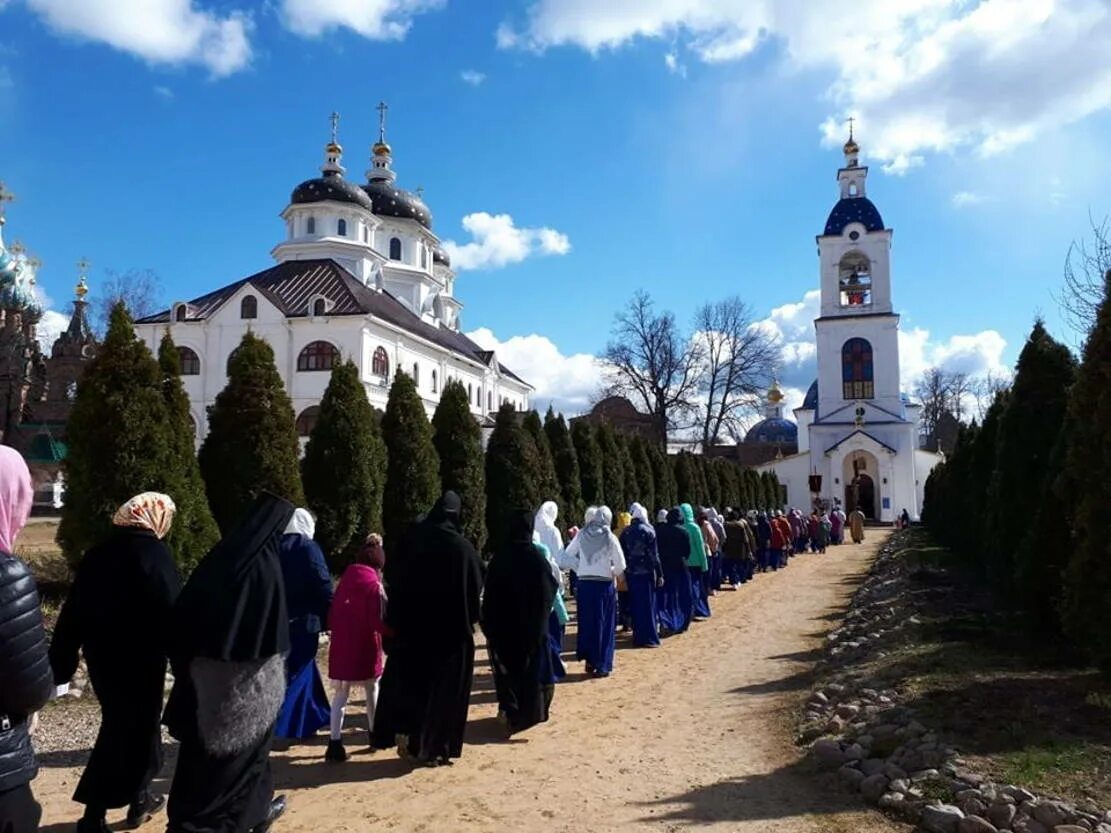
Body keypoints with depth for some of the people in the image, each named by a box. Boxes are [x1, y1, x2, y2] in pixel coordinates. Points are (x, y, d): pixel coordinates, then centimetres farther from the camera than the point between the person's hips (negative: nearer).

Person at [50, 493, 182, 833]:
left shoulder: (97, 554, 5)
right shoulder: (154, 554, -14)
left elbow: (72, 612, 7)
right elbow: (172, 611, -18)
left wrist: (61, 663, 12)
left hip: (101, 655, 7)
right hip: (140, 659, -6)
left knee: (118, 723, 20)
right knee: (138, 725, 8)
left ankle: (138, 797, 28)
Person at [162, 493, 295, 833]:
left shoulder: (221, 554, 2)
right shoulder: (265, 563, -17)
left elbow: (185, 609, 5)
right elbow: (273, 632, -17)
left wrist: (189, 658, 11)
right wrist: (274, 665, -1)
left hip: (204, 669, 6)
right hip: (244, 677, -6)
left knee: (202, 746, 17)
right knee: (245, 741, 11)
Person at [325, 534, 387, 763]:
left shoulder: (344, 581, 5)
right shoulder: (374, 585, -10)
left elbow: (332, 615, 8)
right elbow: (380, 621, -15)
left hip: (340, 646, 4)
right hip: (365, 647, -3)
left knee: (340, 694, 6)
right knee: (372, 689, 17)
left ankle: (335, 743, -4)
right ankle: (373, 733, 29)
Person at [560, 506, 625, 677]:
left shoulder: (581, 535, 2)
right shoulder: (610, 537, -6)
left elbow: (566, 557, 3)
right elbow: (621, 566, -8)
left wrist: (580, 567, 9)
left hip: (584, 584, 3)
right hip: (604, 585, -2)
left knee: (587, 622, 13)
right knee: (604, 624, 6)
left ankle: (590, 660, 18)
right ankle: (602, 665, 8)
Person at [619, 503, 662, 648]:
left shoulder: (625, 532, 4)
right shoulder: (648, 531, -9)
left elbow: (622, 553, 5)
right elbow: (654, 555, -10)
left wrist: (625, 571, 11)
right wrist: (659, 574, -7)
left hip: (630, 573, 4)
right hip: (646, 572, -4)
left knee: (635, 604, 11)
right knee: (647, 604, 2)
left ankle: (638, 636, 17)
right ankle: (648, 638, 3)